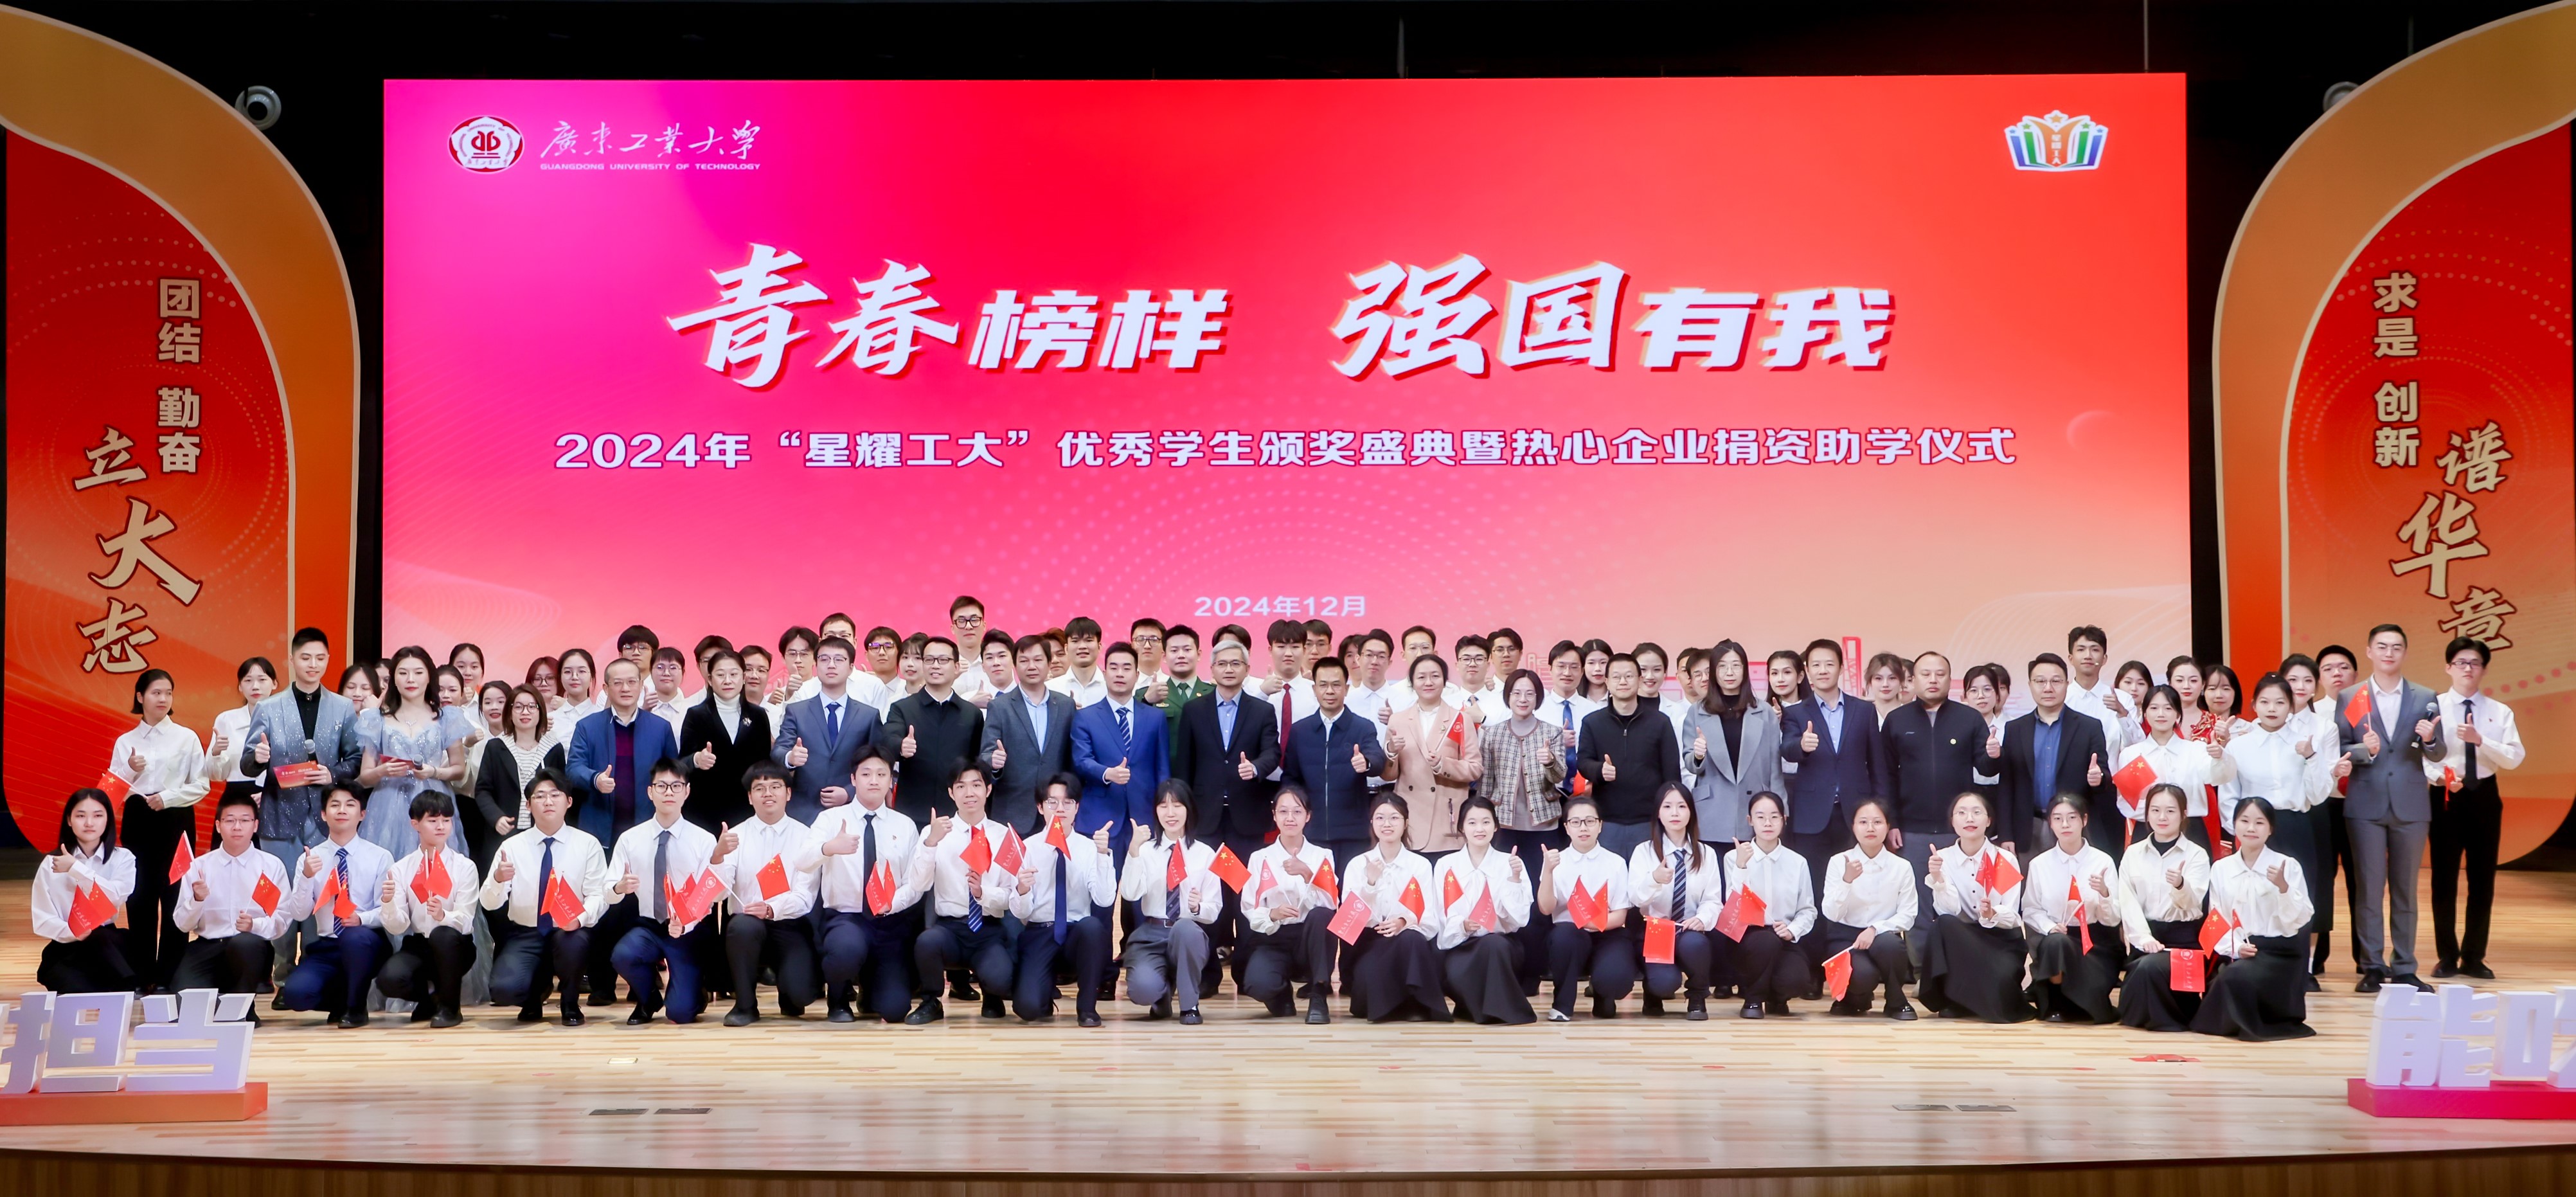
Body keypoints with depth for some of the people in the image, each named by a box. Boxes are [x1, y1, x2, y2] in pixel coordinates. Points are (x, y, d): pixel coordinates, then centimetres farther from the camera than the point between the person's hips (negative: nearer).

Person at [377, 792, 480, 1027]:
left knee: (443, 935, -37)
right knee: (389, 980, -30)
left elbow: (465, 921, -13)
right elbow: (397, 928, -6)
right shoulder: (401, 869, 1)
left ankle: (449, 1007, -12)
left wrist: (443, 916, -35)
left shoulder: (465, 867, -4)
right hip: (417, 946, 1)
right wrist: (388, 903, -27)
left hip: (454, 947, -1)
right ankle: (428, 997, 7)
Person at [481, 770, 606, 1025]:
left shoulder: (587, 844, -1)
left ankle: (571, 1006, -6)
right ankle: (534, 999, 13)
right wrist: (498, 879, -27)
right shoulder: (512, 846, 0)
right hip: (525, 935, 1)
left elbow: (598, 895, -5)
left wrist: (580, 918, -27)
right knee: (505, 989, -28)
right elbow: (489, 903, -4)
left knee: (573, 941, -38)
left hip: (569, 931, 0)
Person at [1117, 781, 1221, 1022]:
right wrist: (1134, 850, -25)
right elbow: (1130, 894, -15)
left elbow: (1214, 911, 3)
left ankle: (1189, 1004, -15)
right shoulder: (1146, 850, 3)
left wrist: (1198, 908, -20)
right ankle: (1163, 995, 10)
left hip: (1190, 934, 1)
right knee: (1143, 988, -32)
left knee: (1184, 928, -38)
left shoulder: (1205, 854, 5)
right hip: (1151, 934, -1)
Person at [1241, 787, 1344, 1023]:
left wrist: (1306, 873, -24)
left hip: (1310, 939, 1)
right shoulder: (1260, 858, 4)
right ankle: (1283, 993, 5)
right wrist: (1273, 914, -22)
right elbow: (1251, 912, -1)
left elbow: (1329, 905, -9)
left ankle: (1319, 996, -22)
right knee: (1258, 985, -34)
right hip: (1274, 941, -1)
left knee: (1320, 915, -35)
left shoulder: (1322, 856, 5)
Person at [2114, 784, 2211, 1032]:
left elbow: (2192, 901, -16)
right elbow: (2128, 902, -2)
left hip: (2183, 937, -3)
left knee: (2151, 967, -30)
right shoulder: (2133, 853, 8)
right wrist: (2143, 938, -17)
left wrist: (2180, 885, -40)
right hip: (2144, 935, 3)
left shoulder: (2196, 855, 0)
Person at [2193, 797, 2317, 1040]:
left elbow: (2297, 920, -7)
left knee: (2237, 977, -33)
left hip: (2279, 952, -3)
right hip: (2236, 953, 3)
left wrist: (2283, 887, -24)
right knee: (2220, 984, -28)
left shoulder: (2287, 866, -1)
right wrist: (2236, 947, -13)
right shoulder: (2221, 869, 7)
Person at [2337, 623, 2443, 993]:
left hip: (2410, 806, 1)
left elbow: (2438, 755, 4)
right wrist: (2364, 750, -20)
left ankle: (2404, 968, 13)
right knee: (2369, 888, -1)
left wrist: (2429, 739, -18)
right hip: (2366, 806, -1)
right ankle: (2373, 967, 5)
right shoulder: (2349, 699, 4)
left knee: (2405, 890, 7)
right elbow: (2336, 751, 0)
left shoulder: (2425, 699, 7)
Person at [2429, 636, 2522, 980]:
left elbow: (2515, 758, -6)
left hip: (2484, 796, 2)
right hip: (2445, 796, -2)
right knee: (2444, 877, 2)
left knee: (2483, 877, 6)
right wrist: (2441, 775, -28)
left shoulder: (2500, 712, 3)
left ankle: (2474, 957, 17)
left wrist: (2480, 740, -21)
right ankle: (2446, 957, 13)